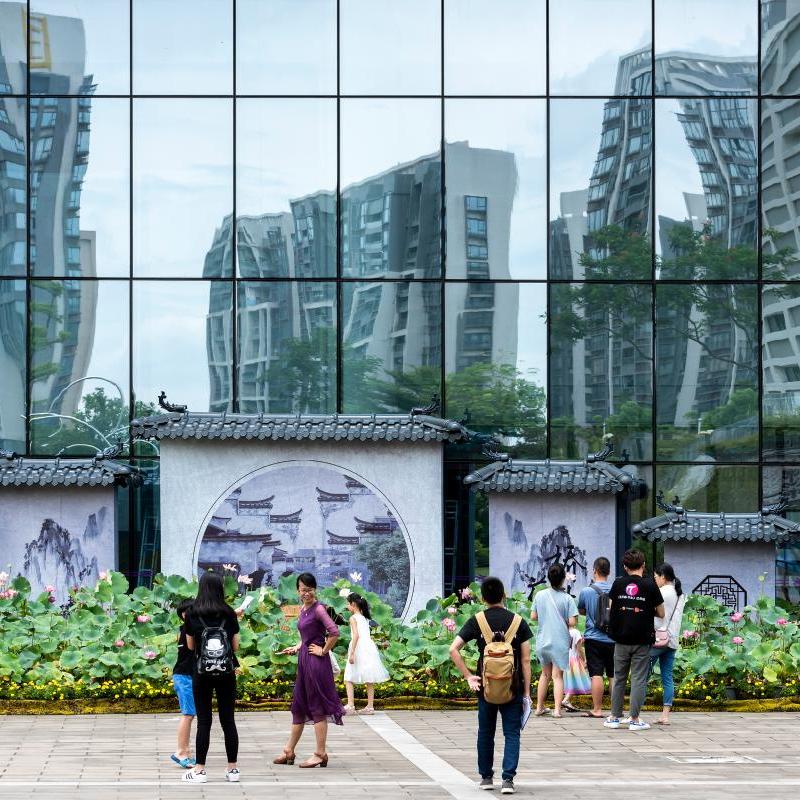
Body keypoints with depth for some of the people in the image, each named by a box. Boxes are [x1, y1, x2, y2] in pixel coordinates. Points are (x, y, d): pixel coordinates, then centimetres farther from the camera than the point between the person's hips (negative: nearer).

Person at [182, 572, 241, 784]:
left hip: (202, 672, -1)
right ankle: (232, 769, 10)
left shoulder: (192, 614, -2)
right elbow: (236, 646, 4)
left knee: (203, 721, 2)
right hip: (226, 672, 1)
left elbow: (190, 645, 6)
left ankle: (199, 770, 2)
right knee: (228, 720, 7)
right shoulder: (229, 614, -1)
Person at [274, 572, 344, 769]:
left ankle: (320, 754, 4)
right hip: (304, 661, 9)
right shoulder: (303, 609, 12)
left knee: (317, 707, -3)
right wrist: (296, 648, 10)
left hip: (317, 662, -9)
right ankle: (289, 752, 24)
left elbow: (334, 632, -25)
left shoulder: (318, 609, -13)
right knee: (299, 706, 15)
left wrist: (324, 651, -16)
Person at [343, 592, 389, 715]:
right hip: (369, 647, 7)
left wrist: (352, 653, -19)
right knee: (369, 679, 8)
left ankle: (350, 705, -12)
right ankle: (370, 706, 8)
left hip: (359, 649, -7)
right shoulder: (365, 618, 17)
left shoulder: (353, 618, -4)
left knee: (349, 678, -3)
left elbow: (356, 635, -16)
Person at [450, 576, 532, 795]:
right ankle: (508, 779, -8)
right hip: (513, 687, -1)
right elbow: (526, 660, -4)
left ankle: (486, 777, 23)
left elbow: (453, 649, -10)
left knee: (486, 732, 15)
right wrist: (527, 691, 2)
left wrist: (468, 676, -4)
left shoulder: (476, 621, -2)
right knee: (512, 733, 3)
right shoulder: (518, 621, -3)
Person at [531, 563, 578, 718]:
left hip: (542, 640, 4)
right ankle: (557, 709, -6)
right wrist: (564, 621, 6)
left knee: (545, 674, 20)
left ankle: (539, 707, 22)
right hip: (560, 642, -3)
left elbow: (533, 617, 5)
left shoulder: (540, 595, -1)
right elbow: (573, 622, -14)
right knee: (558, 676, 3)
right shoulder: (567, 598, -12)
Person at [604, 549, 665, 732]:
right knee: (638, 680, 2)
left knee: (619, 678, 12)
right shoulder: (650, 586, -7)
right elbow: (661, 614, 0)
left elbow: (611, 608, 12)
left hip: (621, 640, 2)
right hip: (642, 641, -2)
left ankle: (615, 717, 15)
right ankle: (635, 719, 1)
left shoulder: (618, 584, 0)